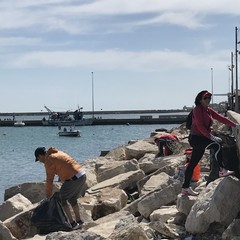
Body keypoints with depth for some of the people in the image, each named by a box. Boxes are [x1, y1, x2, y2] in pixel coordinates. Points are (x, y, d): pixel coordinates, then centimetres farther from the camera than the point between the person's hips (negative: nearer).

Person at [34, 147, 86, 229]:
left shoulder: (49, 160, -5)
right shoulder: (58, 153, 21)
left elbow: (49, 180, -2)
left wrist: (48, 195, 9)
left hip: (73, 179, -9)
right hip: (82, 175, 9)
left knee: (61, 199, 6)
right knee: (72, 198, 24)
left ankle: (72, 223, 5)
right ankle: (78, 220, 31)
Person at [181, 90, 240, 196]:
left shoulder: (209, 111, 15)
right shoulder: (197, 110, -11)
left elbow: (221, 118, 13)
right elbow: (200, 126, -20)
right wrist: (211, 137, -26)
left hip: (202, 139, 9)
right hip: (195, 138, -9)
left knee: (193, 163, 9)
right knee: (217, 145, -25)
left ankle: (185, 188, 13)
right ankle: (222, 170, -19)